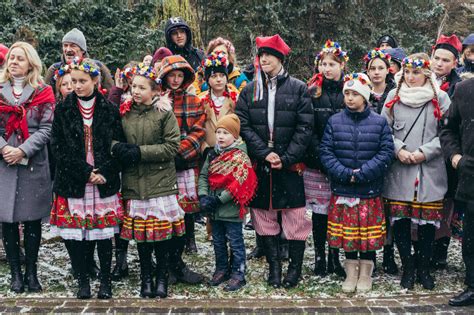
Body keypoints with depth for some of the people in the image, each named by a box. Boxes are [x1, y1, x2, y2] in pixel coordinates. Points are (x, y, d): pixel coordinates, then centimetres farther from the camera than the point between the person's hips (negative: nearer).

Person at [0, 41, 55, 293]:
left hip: (34, 165, -1)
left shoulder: (43, 92, 4)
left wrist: (23, 150, -15)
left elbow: (46, 129, -4)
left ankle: (31, 272, 14)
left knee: (32, 220, 3)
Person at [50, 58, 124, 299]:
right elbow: (58, 147, -2)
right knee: (75, 234, 1)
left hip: (104, 182, 0)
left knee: (104, 233, 3)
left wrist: (103, 173, -12)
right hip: (72, 182, 0)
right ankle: (82, 281, 15)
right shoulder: (63, 110, 4)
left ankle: (105, 281, 16)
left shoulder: (110, 110, 4)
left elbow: (117, 146, 2)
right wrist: (85, 172, -11)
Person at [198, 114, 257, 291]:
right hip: (214, 210, 7)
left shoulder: (240, 157, -12)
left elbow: (238, 184, -19)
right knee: (218, 241, 18)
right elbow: (203, 176, 6)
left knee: (235, 242, 4)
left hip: (231, 209, -7)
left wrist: (219, 199, -19)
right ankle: (221, 270, 32)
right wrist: (203, 195, -11)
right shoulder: (213, 154, 8)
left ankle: (238, 274, 13)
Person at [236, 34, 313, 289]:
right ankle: (273, 266, 19)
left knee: (295, 216, -1)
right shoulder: (249, 91, 9)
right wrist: (265, 153, -12)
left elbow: (305, 128, -4)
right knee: (264, 215, 7)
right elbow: (243, 126, 0)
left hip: (290, 165, -2)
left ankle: (295, 267, 12)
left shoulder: (298, 89, 1)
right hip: (260, 165, 3)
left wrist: (286, 158, -12)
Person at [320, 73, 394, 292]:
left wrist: (362, 173, -15)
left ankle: (365, 274, 20)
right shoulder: (334, 121, 3)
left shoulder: (379, 122, 0)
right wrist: (344, 174, -14)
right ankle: (351, 272, 22)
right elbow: (326, 151, -2)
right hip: (342, 190, 1)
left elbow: (386, 152, -6)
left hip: (370, 190, -1)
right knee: (346, 232, 8)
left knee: (369, 233, 5)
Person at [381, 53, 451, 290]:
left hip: (430, 171, -1)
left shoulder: (440, 98, 4)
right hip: (399, 171, 1)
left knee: (427, 220, 2)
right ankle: (407, 268, 17)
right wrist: (399, 149, -8)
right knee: (400, 220, 2)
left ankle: (424, 268, 18)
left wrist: (424, 152, -10)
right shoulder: (394, 97, 9)